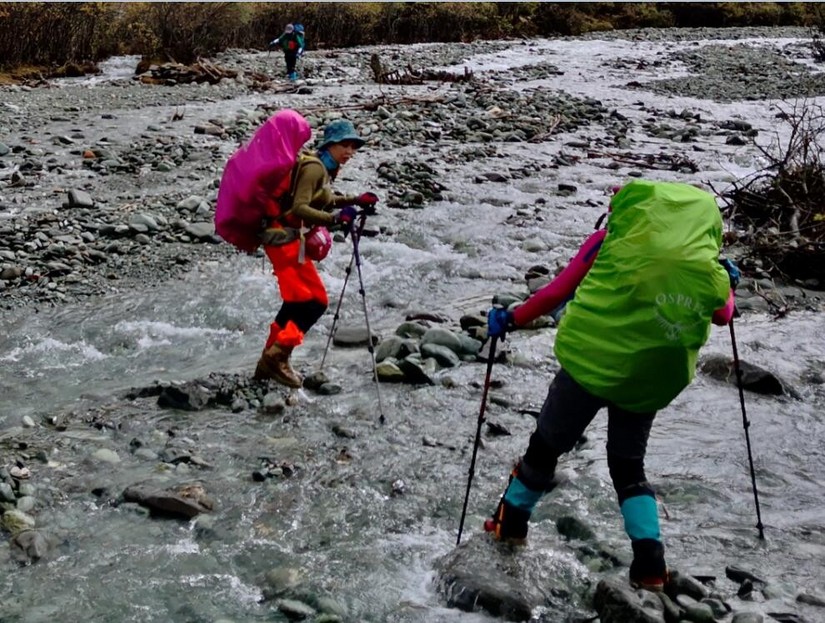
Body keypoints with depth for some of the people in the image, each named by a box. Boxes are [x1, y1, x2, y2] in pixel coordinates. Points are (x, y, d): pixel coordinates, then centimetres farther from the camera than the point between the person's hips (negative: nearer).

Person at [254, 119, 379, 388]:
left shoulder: (324, 169, 14)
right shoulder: (314, 168, -16)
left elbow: (325, 201, 30)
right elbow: (299, 208, -26)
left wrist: (355, 200, 20)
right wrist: (334, 218, -35)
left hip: (288, 237, 10)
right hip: (285, 237, -10)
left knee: (297, 301, 16)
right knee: (315, 301, -9)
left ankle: (269, 361, 24)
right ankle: (277, 356, -8)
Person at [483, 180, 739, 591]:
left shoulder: (614, 241, -4)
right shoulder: (709, 272, 4)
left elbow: (559, 291, -5)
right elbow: (722, 315, 20)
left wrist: (512, 319, 5)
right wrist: (728, 284, 41)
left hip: (592, 362, -3)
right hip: (651, 382, 3)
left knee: (547, 445, 16)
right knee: (628, 467, 20)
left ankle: (512, 523, 30)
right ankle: (649, 562, 10)